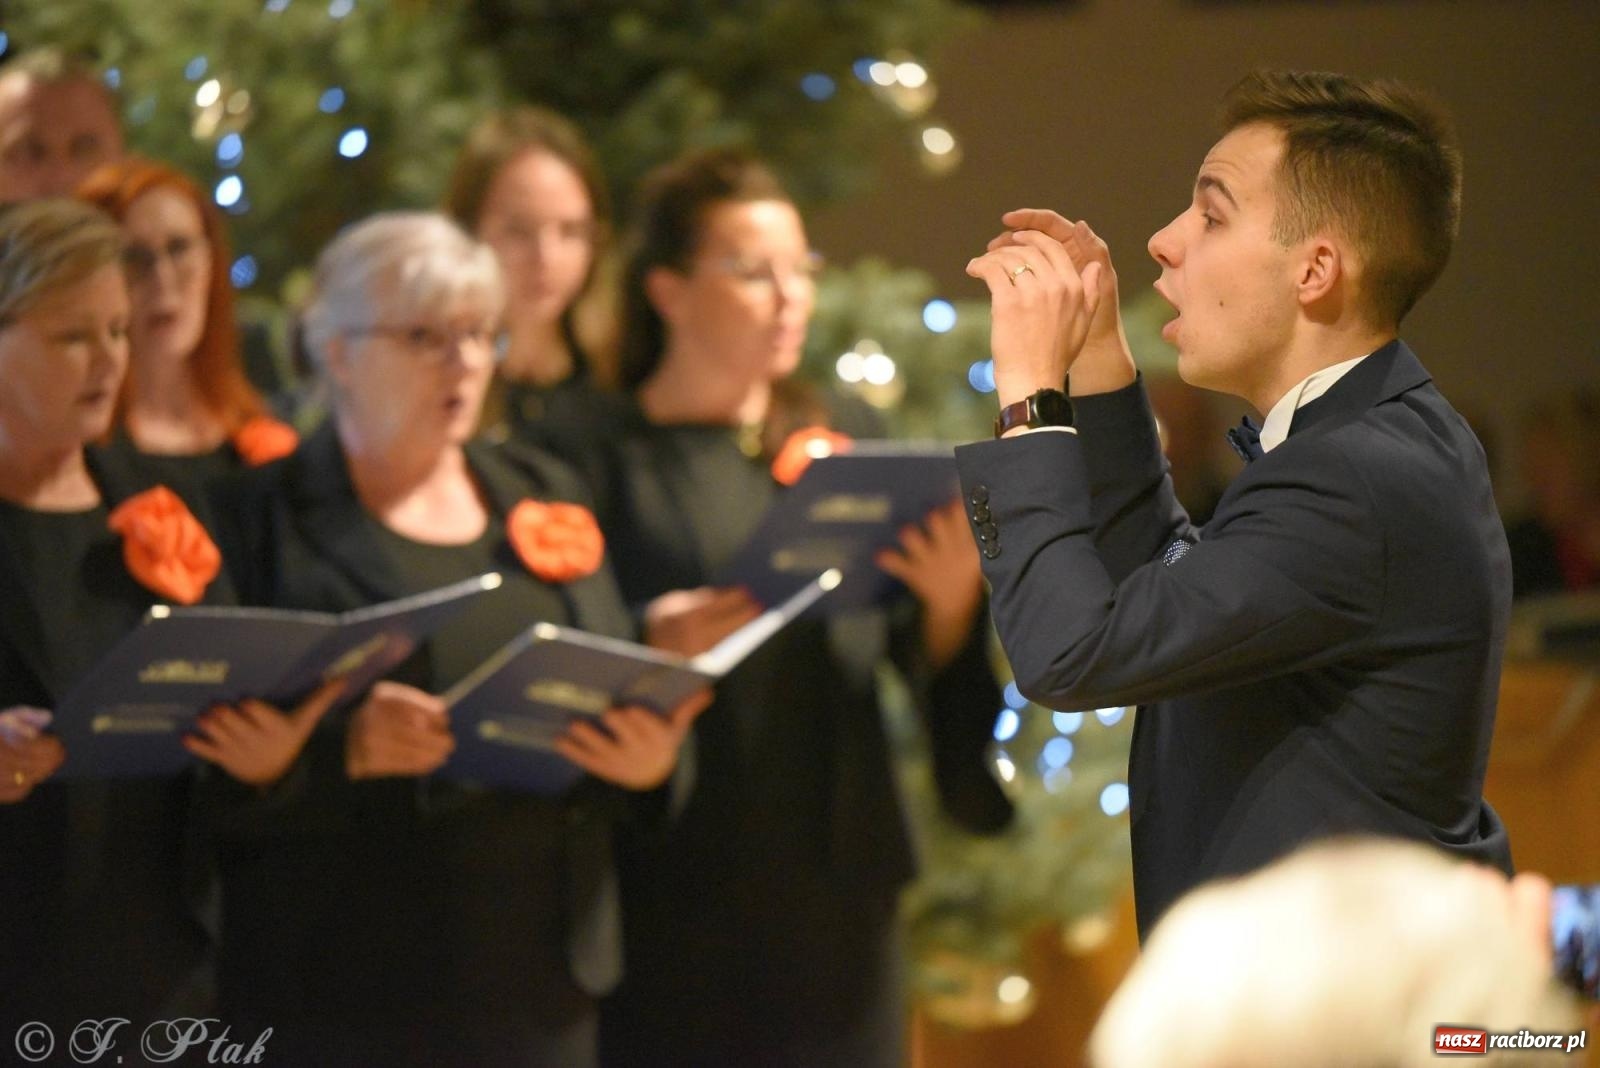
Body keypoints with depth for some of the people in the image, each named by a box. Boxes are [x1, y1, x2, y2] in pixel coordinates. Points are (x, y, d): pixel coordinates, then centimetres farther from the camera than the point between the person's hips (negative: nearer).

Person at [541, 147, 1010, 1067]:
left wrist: (951, 601, -13)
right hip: (670, 891, -4)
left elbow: (928, 663, 8)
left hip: (833, 888, 4)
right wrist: (646, 646, -22)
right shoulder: (600, 463, -1)